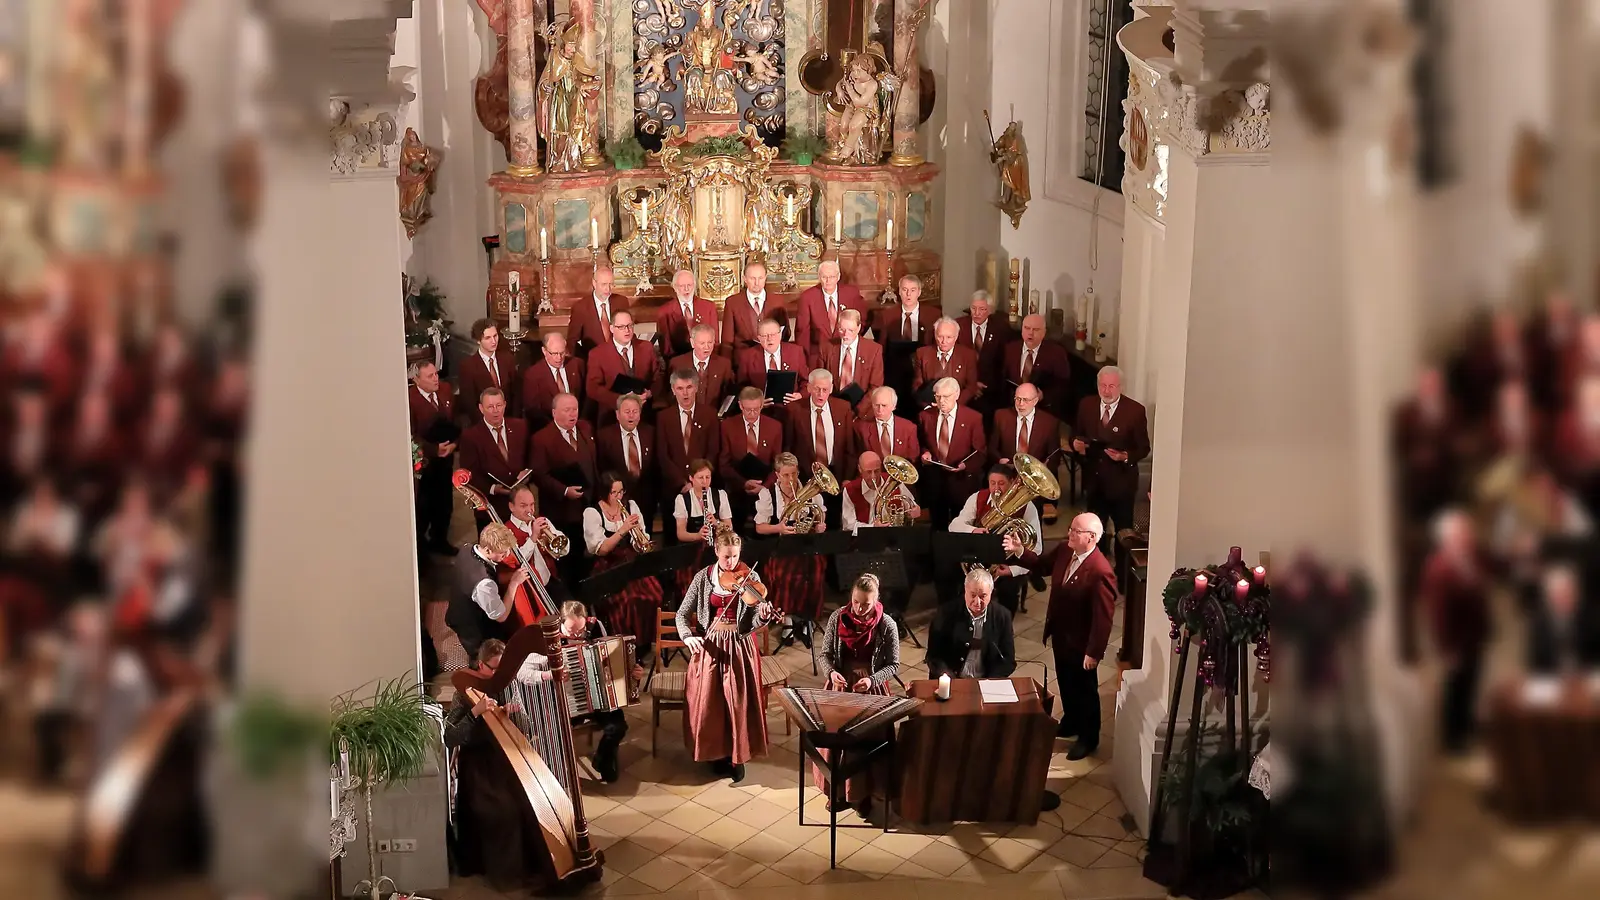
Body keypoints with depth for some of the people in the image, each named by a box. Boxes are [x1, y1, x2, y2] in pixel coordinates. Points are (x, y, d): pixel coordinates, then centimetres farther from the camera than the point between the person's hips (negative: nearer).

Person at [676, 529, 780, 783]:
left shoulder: (750, 578, -4)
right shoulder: (703, 577, 1)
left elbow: (754, 623, -8)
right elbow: (683, 613, 1)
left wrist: (763, 617, -31)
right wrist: (687, 636, -18)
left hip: (740, 646, -1)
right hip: (710, 646, 1)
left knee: (740, 702, -5)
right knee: (709, 702, -3)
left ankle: (738, 756, 10)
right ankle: (716, 752, 16)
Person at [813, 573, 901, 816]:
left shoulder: (887, 625, -11)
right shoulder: (837, 617, -6)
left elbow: (894, 665, -5)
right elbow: (824, 655, 0)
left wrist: (872, 680, -21)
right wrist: (831, 673, -20)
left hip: (872, 689, -2)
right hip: (839, 685, 2)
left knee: (867, 738, -7)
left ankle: (863, 793, 12)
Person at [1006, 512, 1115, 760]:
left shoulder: (1100, 572, -31)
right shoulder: (1064, 550, -7)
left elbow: (1103, 618, -27)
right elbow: (1042, 563, 13)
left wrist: (1094, 652, -24)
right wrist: (1019, 551, -5)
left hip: (1081, 643, -8)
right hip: (1060, 635, 8)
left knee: (1085, 690, 13)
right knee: (1065, 683, 28)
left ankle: (1089, 738, 33)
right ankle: (1071, 722, 51)